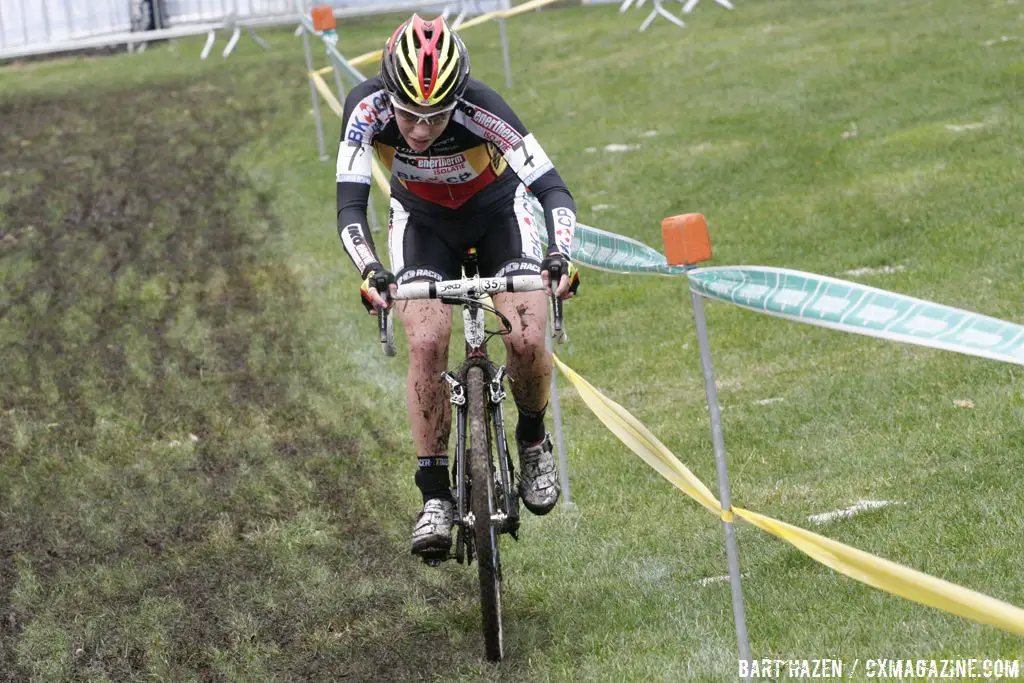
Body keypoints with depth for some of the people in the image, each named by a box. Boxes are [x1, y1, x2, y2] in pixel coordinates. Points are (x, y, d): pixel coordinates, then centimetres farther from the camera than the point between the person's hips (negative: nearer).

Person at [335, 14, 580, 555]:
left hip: (498, 212, -1)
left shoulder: (480, 109, -36)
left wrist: (560, 255, -55)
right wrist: (370, 272, -50)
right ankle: (435, 496, -11)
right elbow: (350, 207, -33)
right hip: (423, 221, 1)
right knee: (427, 342, -20)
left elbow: (554, 189, -38)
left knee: (526, 340, -19)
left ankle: (532, 441, 12)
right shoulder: (368, 107, -31)